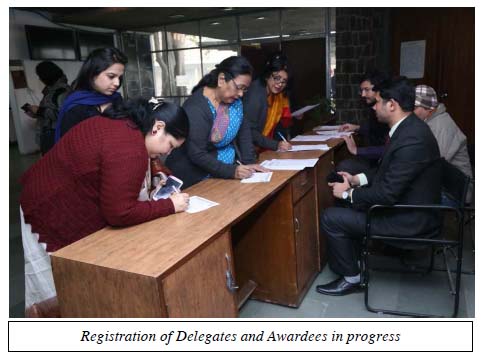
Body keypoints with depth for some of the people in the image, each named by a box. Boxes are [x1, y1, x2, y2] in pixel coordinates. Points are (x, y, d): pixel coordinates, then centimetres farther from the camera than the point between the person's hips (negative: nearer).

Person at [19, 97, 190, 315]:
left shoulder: (123, 125, -1)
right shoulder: (129, 150, -32)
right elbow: (120, 213, -29)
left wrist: (151, 181, 1)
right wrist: (170, 205, -21)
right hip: (53, 217, -10)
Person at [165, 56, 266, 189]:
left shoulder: (233, 99, 1)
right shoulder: (196, 108, -21)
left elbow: (244, 130, 6)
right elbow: (197, 154, -23)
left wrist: (249, 162, -5)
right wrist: (231, 171, -28)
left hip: (226, 171, 6)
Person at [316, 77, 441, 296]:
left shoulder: (412, 139, -29)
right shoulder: (407, 128, 2)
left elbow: (388, 194, -27)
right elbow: (387, 169, 14)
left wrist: (348, 193, -14)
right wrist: (357, 180, 3)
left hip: (410, 219, -10)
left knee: (330, 218, -9)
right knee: (348, 203, 19)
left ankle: (352, 278, 9)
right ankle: (353, 259, 28)